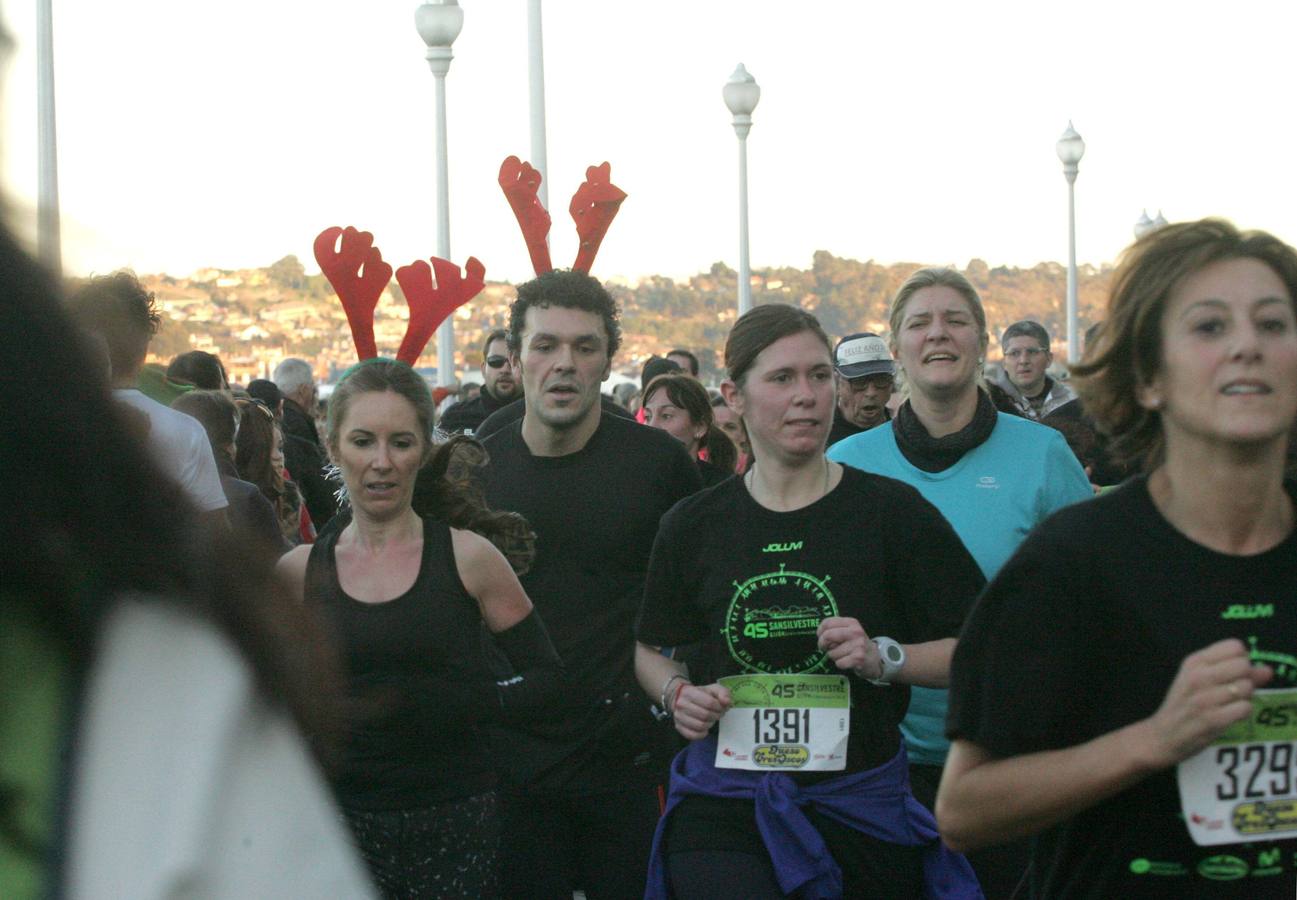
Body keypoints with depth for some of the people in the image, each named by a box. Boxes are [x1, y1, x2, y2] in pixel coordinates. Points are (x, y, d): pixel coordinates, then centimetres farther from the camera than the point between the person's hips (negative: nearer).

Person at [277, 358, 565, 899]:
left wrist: (465, 703, -17)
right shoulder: (300, 571, 3)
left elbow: (546, 678, -1)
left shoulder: (466, 556, -3)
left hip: (453, 825, -1)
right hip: (341, 822, 1)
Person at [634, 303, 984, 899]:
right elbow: (650, 650, 18)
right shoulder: (693, 526, 5)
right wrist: (676, 692, -3)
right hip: (723, 801, 0)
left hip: (861, 805, 0)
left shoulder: (891, 511, -2)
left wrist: (884, 658, -16)